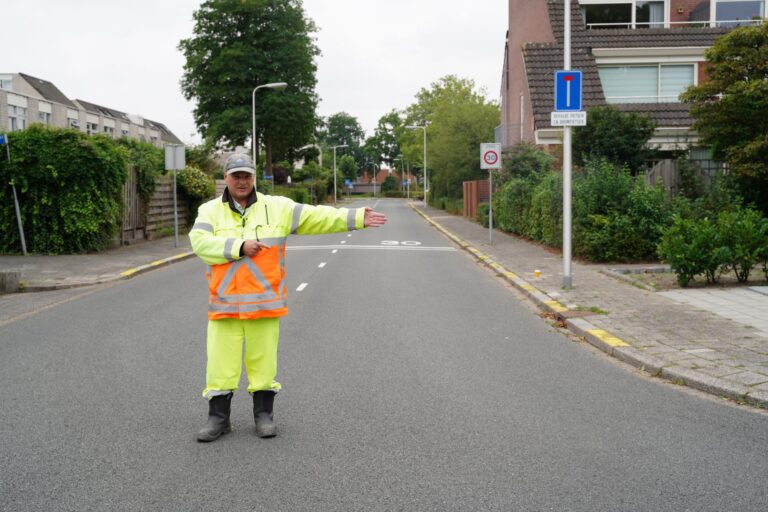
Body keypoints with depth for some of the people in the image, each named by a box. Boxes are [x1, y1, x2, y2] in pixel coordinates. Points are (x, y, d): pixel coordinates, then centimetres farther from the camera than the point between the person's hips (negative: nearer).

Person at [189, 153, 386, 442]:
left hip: (264, 302, 0)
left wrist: (356, 218, -5)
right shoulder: (210, 211, 3)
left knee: (263, 360, 6)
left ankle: (264, 415, 21)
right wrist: (240, 246, -19)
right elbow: (200, 242, -12)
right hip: (225, 304, 0)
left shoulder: (277, 207, 4)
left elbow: (317, 217, 2)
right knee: (221, 362, 3)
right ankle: (218, 418, 16)